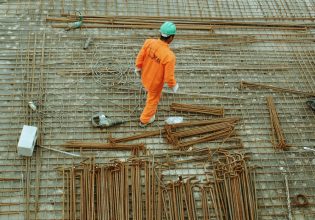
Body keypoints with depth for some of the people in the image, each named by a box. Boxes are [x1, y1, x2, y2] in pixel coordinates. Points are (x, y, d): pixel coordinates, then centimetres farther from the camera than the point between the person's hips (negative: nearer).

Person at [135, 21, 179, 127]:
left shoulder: (148, 42, -27)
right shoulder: (169, 56, -41)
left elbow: (140, 58, -11)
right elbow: (169, 77, -30)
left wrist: (138, 68, 10)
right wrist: (174, 86, -8)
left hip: (145, 77, 4)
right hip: (155, 83, -4)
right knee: (153, 100, 27)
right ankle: (144, 120, 50)